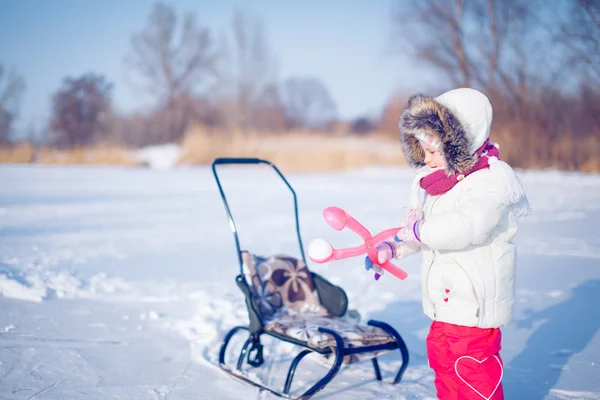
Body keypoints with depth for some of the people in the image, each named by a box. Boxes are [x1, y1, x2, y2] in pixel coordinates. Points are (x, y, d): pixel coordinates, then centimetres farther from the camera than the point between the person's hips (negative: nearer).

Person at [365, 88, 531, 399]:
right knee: (442, 361, 21)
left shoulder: (492, 179, -20)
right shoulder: (430, 181, 6)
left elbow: (467, 226, -35)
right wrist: (390, 249, -2)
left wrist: (420, 230, -25)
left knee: (474, 373, 2)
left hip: (474, 302, -8)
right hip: (443, 300, 9)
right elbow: (412, 226, 15)